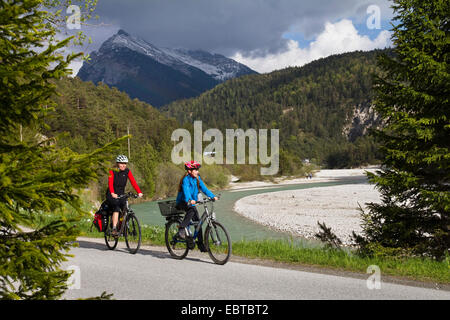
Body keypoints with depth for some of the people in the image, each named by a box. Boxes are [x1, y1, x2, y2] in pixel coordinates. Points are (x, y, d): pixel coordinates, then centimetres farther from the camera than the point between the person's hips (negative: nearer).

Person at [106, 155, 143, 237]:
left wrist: (139, 192, -27)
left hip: (121, 194, 4)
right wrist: (112, 193, -43)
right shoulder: (112, 171, -11)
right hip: (112, 195, -4)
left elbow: (133, 182, -11)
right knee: (116, 208, -29)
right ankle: (114, 229, -31)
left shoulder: (127, 171, -1)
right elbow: (110, 182, -25)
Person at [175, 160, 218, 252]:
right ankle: (181, 230, -34)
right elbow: (186, 190, -34)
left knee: (198, 221, -3)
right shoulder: (186, 179, -18)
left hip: (192, 202, 7)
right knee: (192, 209, -37)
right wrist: (189, 200, -52)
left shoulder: (197, 179, 3)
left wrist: (212, 196, -15)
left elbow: (204, 188, 0)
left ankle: (200, 244, 4)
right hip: (182, 203, -7)